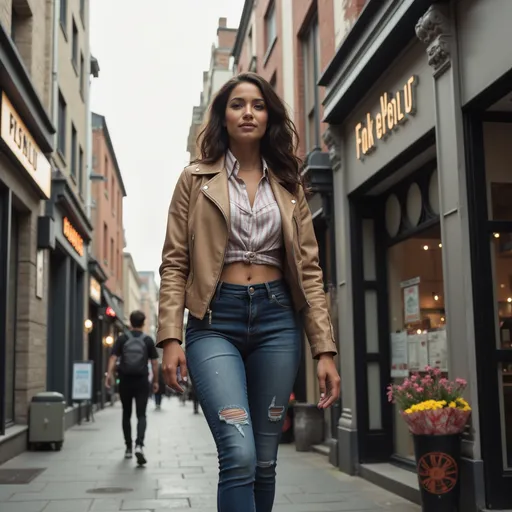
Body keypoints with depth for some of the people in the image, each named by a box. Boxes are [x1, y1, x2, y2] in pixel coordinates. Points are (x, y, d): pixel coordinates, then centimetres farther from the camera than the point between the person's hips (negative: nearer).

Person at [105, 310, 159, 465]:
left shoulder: (122, 339, 2)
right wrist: (155, 381, 9)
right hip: (142, 382, -1)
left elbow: (113, 358, -7)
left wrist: (108, 376, -10)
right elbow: (154, 363, 1)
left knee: (126, 415, 14)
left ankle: (129, 448, 21)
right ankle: (139, 445, -21)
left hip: (125, 381, 1)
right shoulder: (148, 340, 0)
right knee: (141, 415, -1)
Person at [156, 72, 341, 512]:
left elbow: (309, 270, 8)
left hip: (277, 318, 3)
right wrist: (171, 337, -10)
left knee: (265, 460, 7)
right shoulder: (196, 179, 7)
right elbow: (174, 263, 2)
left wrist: (325, 349, 1)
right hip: (215, 319, -2)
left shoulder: (288, 185, 13)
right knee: (239, 455, -17)